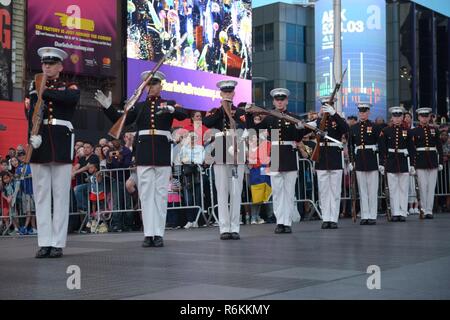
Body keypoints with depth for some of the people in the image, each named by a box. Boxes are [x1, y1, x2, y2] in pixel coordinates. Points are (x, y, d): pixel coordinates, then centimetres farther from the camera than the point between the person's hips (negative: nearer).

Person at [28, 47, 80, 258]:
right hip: (39, 144, 2)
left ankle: (58, 244, 1)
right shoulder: (34, 87, 15)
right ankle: (44, 243, 4)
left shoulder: (69, 87, 10)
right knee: (41, 195, 2)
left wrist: (45, 91, -12)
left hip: (61, 145, -2)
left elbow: (72, 98, -16)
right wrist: (33, 134, -21)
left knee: (61, 195, -2)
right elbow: (31, 113, -3)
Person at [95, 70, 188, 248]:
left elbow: (183, 115, -11)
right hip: (143, 153, 2)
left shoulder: (169, 104, 8)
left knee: (161, 193, 0)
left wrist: (171, 109, -31)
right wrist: (108, 107, -5)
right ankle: (149, 234, 2)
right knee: (146, 193, 0)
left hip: (162, 152, -2)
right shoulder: (139, 106, 15)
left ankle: (159, 234, 3)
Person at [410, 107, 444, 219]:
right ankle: (424, 210, 4)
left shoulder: (435, 130, 10)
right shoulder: (414, 132, 2)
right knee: (423, 187, -3)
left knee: (431, 187, 2)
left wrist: (441, 162, 4)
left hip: (433, 162, 2)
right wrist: (412, 164, -6)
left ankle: (429, 211, 5)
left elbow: (439, 147, 10)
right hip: (420, 162, -2)